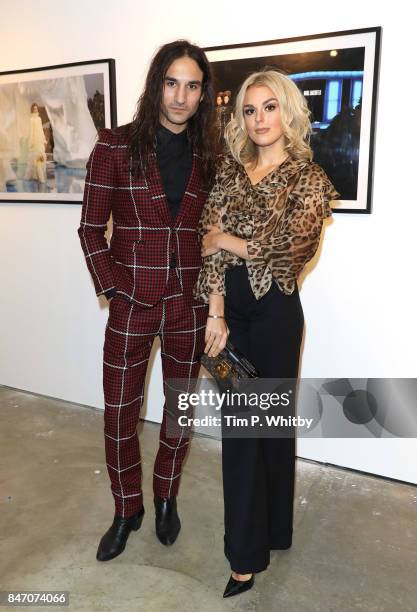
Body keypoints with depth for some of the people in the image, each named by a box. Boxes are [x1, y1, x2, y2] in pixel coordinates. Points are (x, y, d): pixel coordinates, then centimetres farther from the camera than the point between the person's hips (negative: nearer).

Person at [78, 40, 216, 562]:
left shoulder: (208, 156, 5)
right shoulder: (115, 146, -4)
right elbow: (91, 229, -2)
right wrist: (113, 285, -10)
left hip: (189, 304, 2)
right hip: (132, 304, -2)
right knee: (119, 412, 8)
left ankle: (166, 499, 37)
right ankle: (126, 510, 31)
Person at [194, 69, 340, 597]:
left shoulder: (310, 178, -2)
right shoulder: (229, 169, 8)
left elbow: (289, 250, -14)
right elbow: (212, 242, -1)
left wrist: (226, 238, -4)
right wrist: (216, 312, -10)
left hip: (274, 310, -3)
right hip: (229, 303, 3)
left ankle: (255, 543, 29)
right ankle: (247, 551, 25)